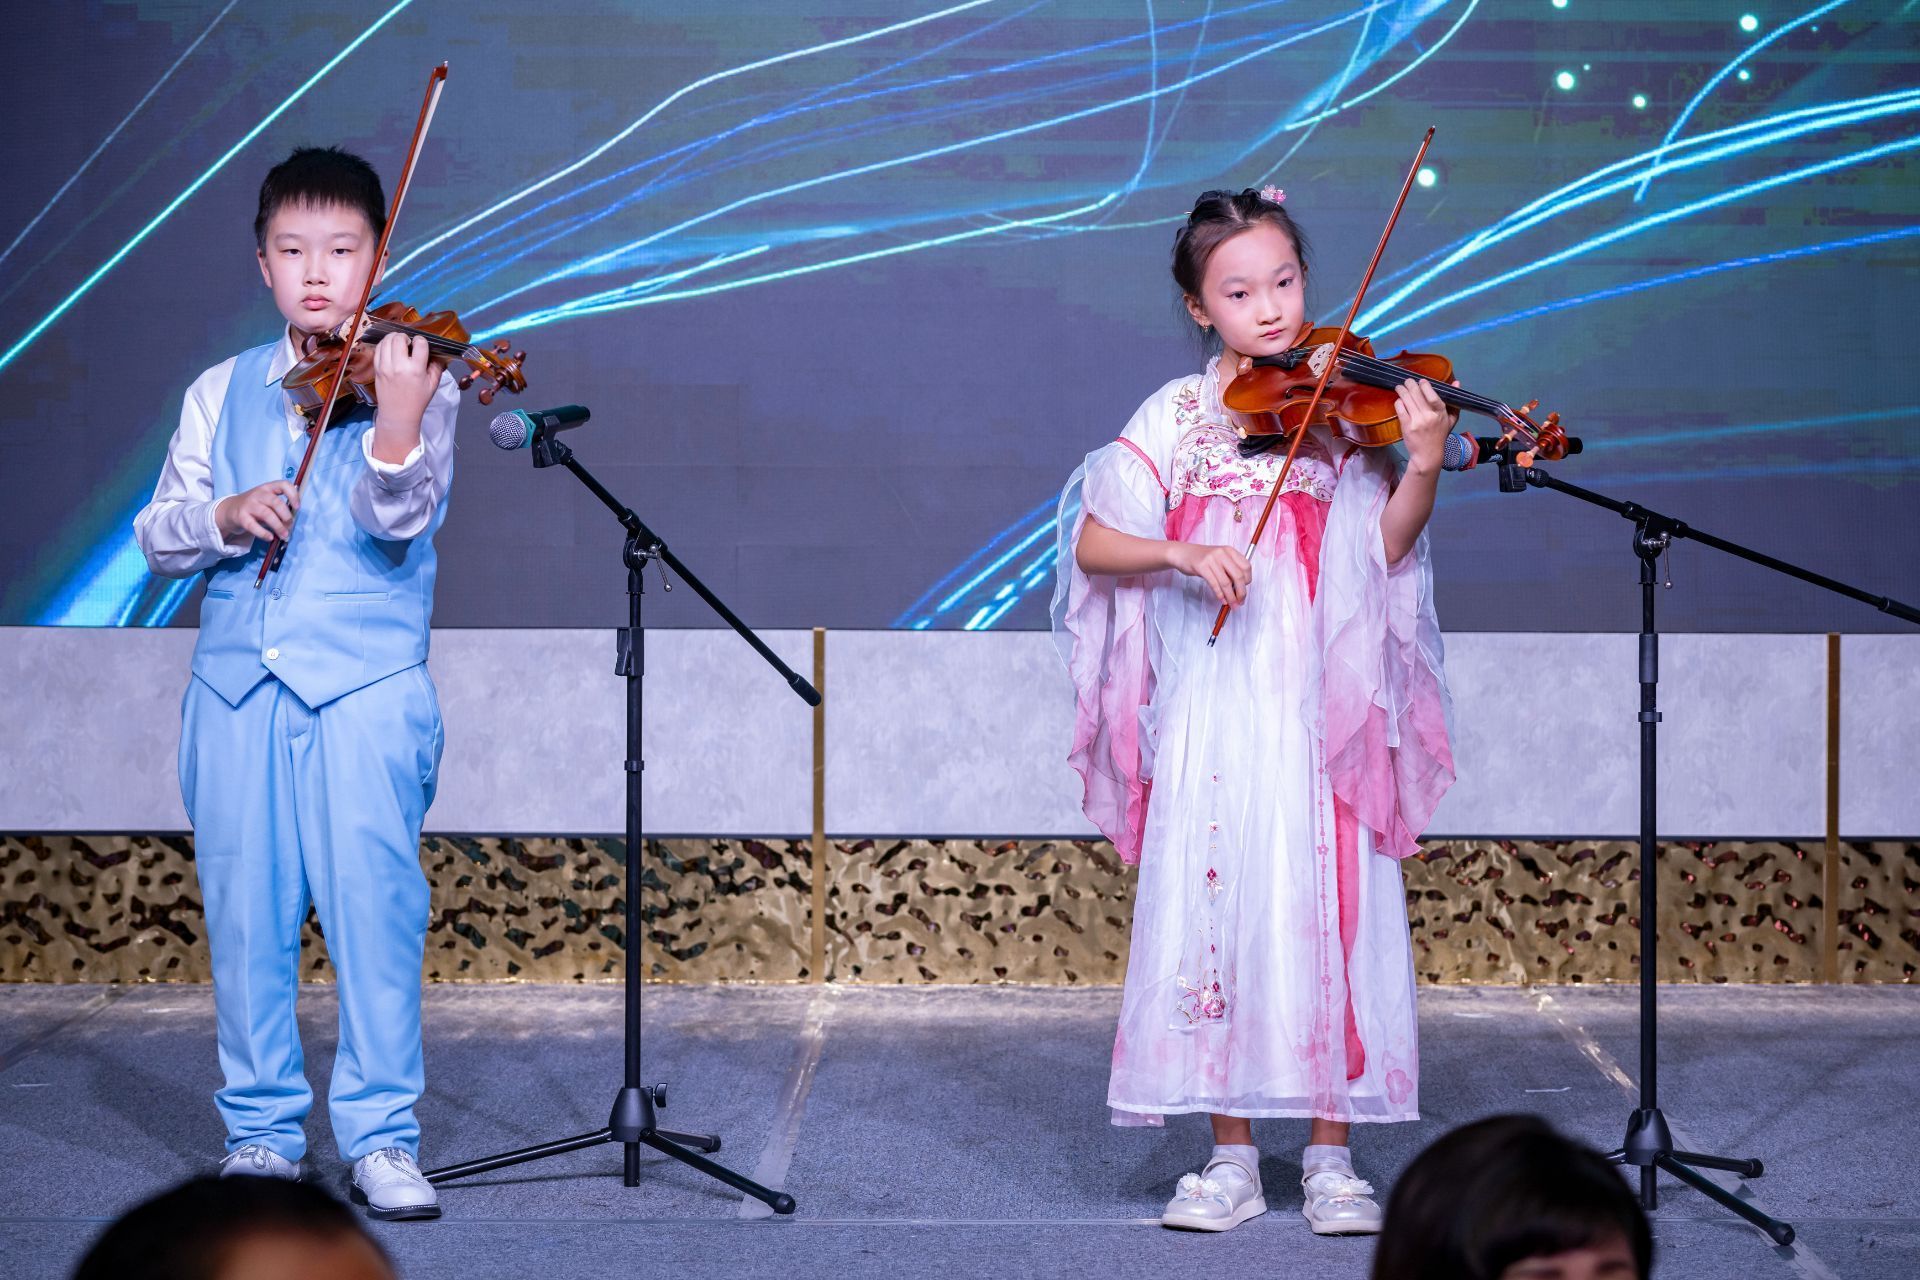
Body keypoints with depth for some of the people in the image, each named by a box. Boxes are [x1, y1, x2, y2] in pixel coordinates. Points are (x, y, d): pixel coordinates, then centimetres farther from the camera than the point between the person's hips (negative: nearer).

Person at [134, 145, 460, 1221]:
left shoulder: (413, 381, 2)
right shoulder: (222, 394, 13)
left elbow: (394, 519, -14)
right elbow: (156, 535, 9)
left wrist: (399, 417, -33)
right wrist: (225, 516, -12)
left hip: (366, 685, -3)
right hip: (238, 682, 3)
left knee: (373, 898, -8)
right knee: (246, 909, 4)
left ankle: (384, 1136, 0)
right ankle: (263, 1129, 16)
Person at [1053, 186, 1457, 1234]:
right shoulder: (1178, 415, 6)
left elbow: (1385, 549, -6)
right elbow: (1093, 544, 0)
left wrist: (1422, 467, -22)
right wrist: (1183, 554, -17)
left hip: (1322, 712, 0)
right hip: (1212, 713, 1)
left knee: (1327, 909, -2)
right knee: (1214, 905, 2)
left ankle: (1331, 1157, 8)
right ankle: (1232, 1158, 11)